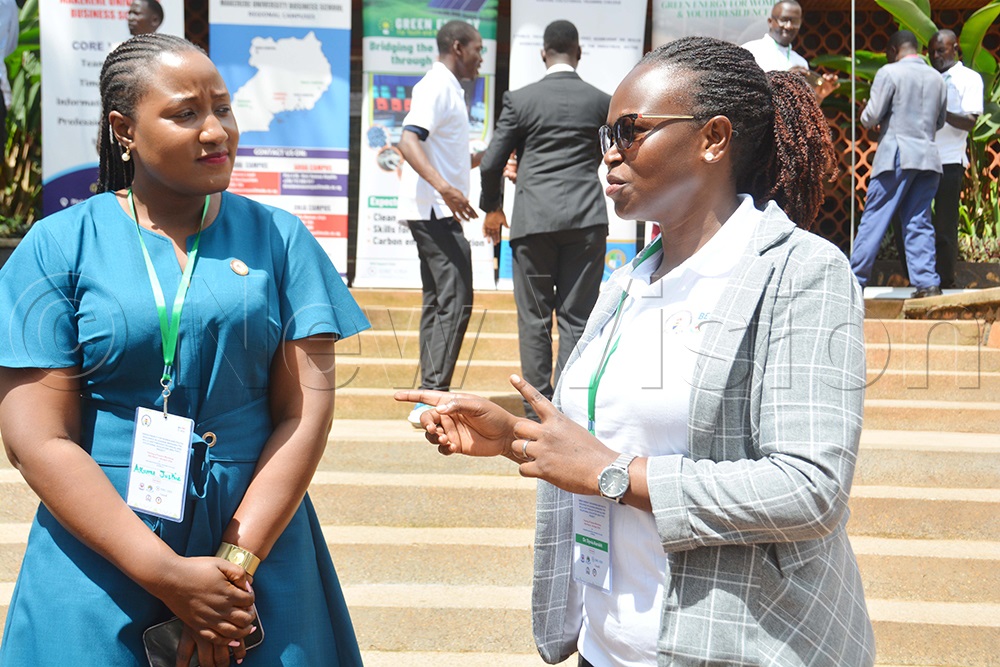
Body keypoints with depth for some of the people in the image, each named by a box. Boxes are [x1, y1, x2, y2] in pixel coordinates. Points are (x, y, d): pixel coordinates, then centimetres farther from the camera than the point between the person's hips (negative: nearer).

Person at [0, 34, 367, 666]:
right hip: (102, 558, -1)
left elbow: (307, 409, -3)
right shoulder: (58, 247, -2)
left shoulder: (279, 238, 3)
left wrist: (236, 563, -12)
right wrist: (167, 574, -15)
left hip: (259, 537, 2)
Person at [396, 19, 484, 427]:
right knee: (455, 301, -13)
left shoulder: (446, 89, 19)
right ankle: (432, 398, -15)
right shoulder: (437, 87, -11)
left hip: (436, 212, 11)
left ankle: (431, 397, 15)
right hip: (435, 211, -11)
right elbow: (409, 142, -26)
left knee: (437, 302, 11)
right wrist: (445, 188, -37)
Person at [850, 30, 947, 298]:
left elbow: (871, 117, -8)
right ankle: (927, 283, -2)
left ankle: (855, 279, 1)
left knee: (874, 219, -1)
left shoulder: (890, 73, -5)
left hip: (897, 155, -5)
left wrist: (865, 118, 14)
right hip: (928, 157, 5)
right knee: (919, 222, 6)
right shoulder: (937, 78, 12)